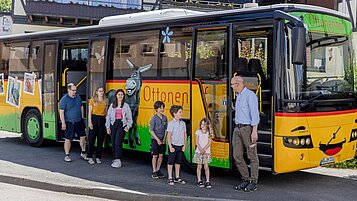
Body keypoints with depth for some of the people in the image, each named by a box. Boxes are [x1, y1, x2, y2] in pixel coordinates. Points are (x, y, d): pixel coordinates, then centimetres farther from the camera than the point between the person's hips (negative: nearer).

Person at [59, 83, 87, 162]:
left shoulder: (78, 97, 7)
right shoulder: (64, 99, -12)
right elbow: (61, 112, -13)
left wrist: (82, 117, 15)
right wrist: (63, 123, -16)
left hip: (79, 121, 6)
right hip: (70, 123, -6)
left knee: (83, 136, 9)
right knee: (68, 139, 0)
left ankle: (83, 153, 24)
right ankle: (67, 155, 9)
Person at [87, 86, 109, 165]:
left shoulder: (105, 101, 10)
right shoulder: (93, 100, 2)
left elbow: (106, 112, 11)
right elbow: (90, 112, 0)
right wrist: (90, 122, -8)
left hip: (102, 120, 3)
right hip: (94, 119, -3)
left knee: (100, 139, 5)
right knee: (92, 138, -2)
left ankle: (98, 157, 13)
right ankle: (90, 157, 5)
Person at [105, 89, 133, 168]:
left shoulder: (126, 106, 4)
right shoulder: (112, 105, 10)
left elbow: (129, 118, 6)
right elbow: (108, 116, 10)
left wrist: (128, 126, -6)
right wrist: (108, 127, 4)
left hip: (121, 125, -3)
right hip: (113, 124, 3)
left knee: (118, 143, -14)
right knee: (113, 143, 5)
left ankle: (118, 161, -13)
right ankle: (115, 159, 16)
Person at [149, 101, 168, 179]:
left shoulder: (165, 118, 4)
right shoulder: (153, 118, -10)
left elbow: (166, 129, 8)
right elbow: (151, 130, -11)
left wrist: (164, 139, -2)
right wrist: (157, 139, -16)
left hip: (162, 140, 5)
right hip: (155, 139, -4)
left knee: (161, 155, 8)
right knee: (155, 156, 2)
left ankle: (158, 170, 19)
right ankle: (154, 172, 9)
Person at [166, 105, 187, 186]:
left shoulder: (183, 123, 5)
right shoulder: (171, 123, -11)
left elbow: (185, 135, 9)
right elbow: (169, 136, -11)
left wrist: (184, 145, 4)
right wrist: (170, 147, -14)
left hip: (180, 146, 5)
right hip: (173, 146, -5)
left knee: (178, 162, 14)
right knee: (171, 162, 3)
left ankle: (177, 178, 23)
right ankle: (170, 178, 11)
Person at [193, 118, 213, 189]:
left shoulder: (209, 133, 3)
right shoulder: (198, 132, 4)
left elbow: (209, 142, -3)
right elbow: (197, 142, -1)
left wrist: (204, 149, -15)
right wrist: (201, 149, -14)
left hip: (206, 151, 0)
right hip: (199, 151, 0)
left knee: (206, 166, -4)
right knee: (199, 166, 2)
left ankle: (207, 181, -2)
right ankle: (199, 181, 7)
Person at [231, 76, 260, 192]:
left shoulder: (250, 95, -10)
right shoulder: (238, 96, 17)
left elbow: (254, 114, -15)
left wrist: (254, 131, -20)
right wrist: (238, 127, 19)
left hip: (248, 128, -9)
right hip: (237, 129, 9)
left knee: (252, 156, 0)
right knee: (237, 156, 6)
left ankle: (253, 182, 6)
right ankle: (246, 179, 17)